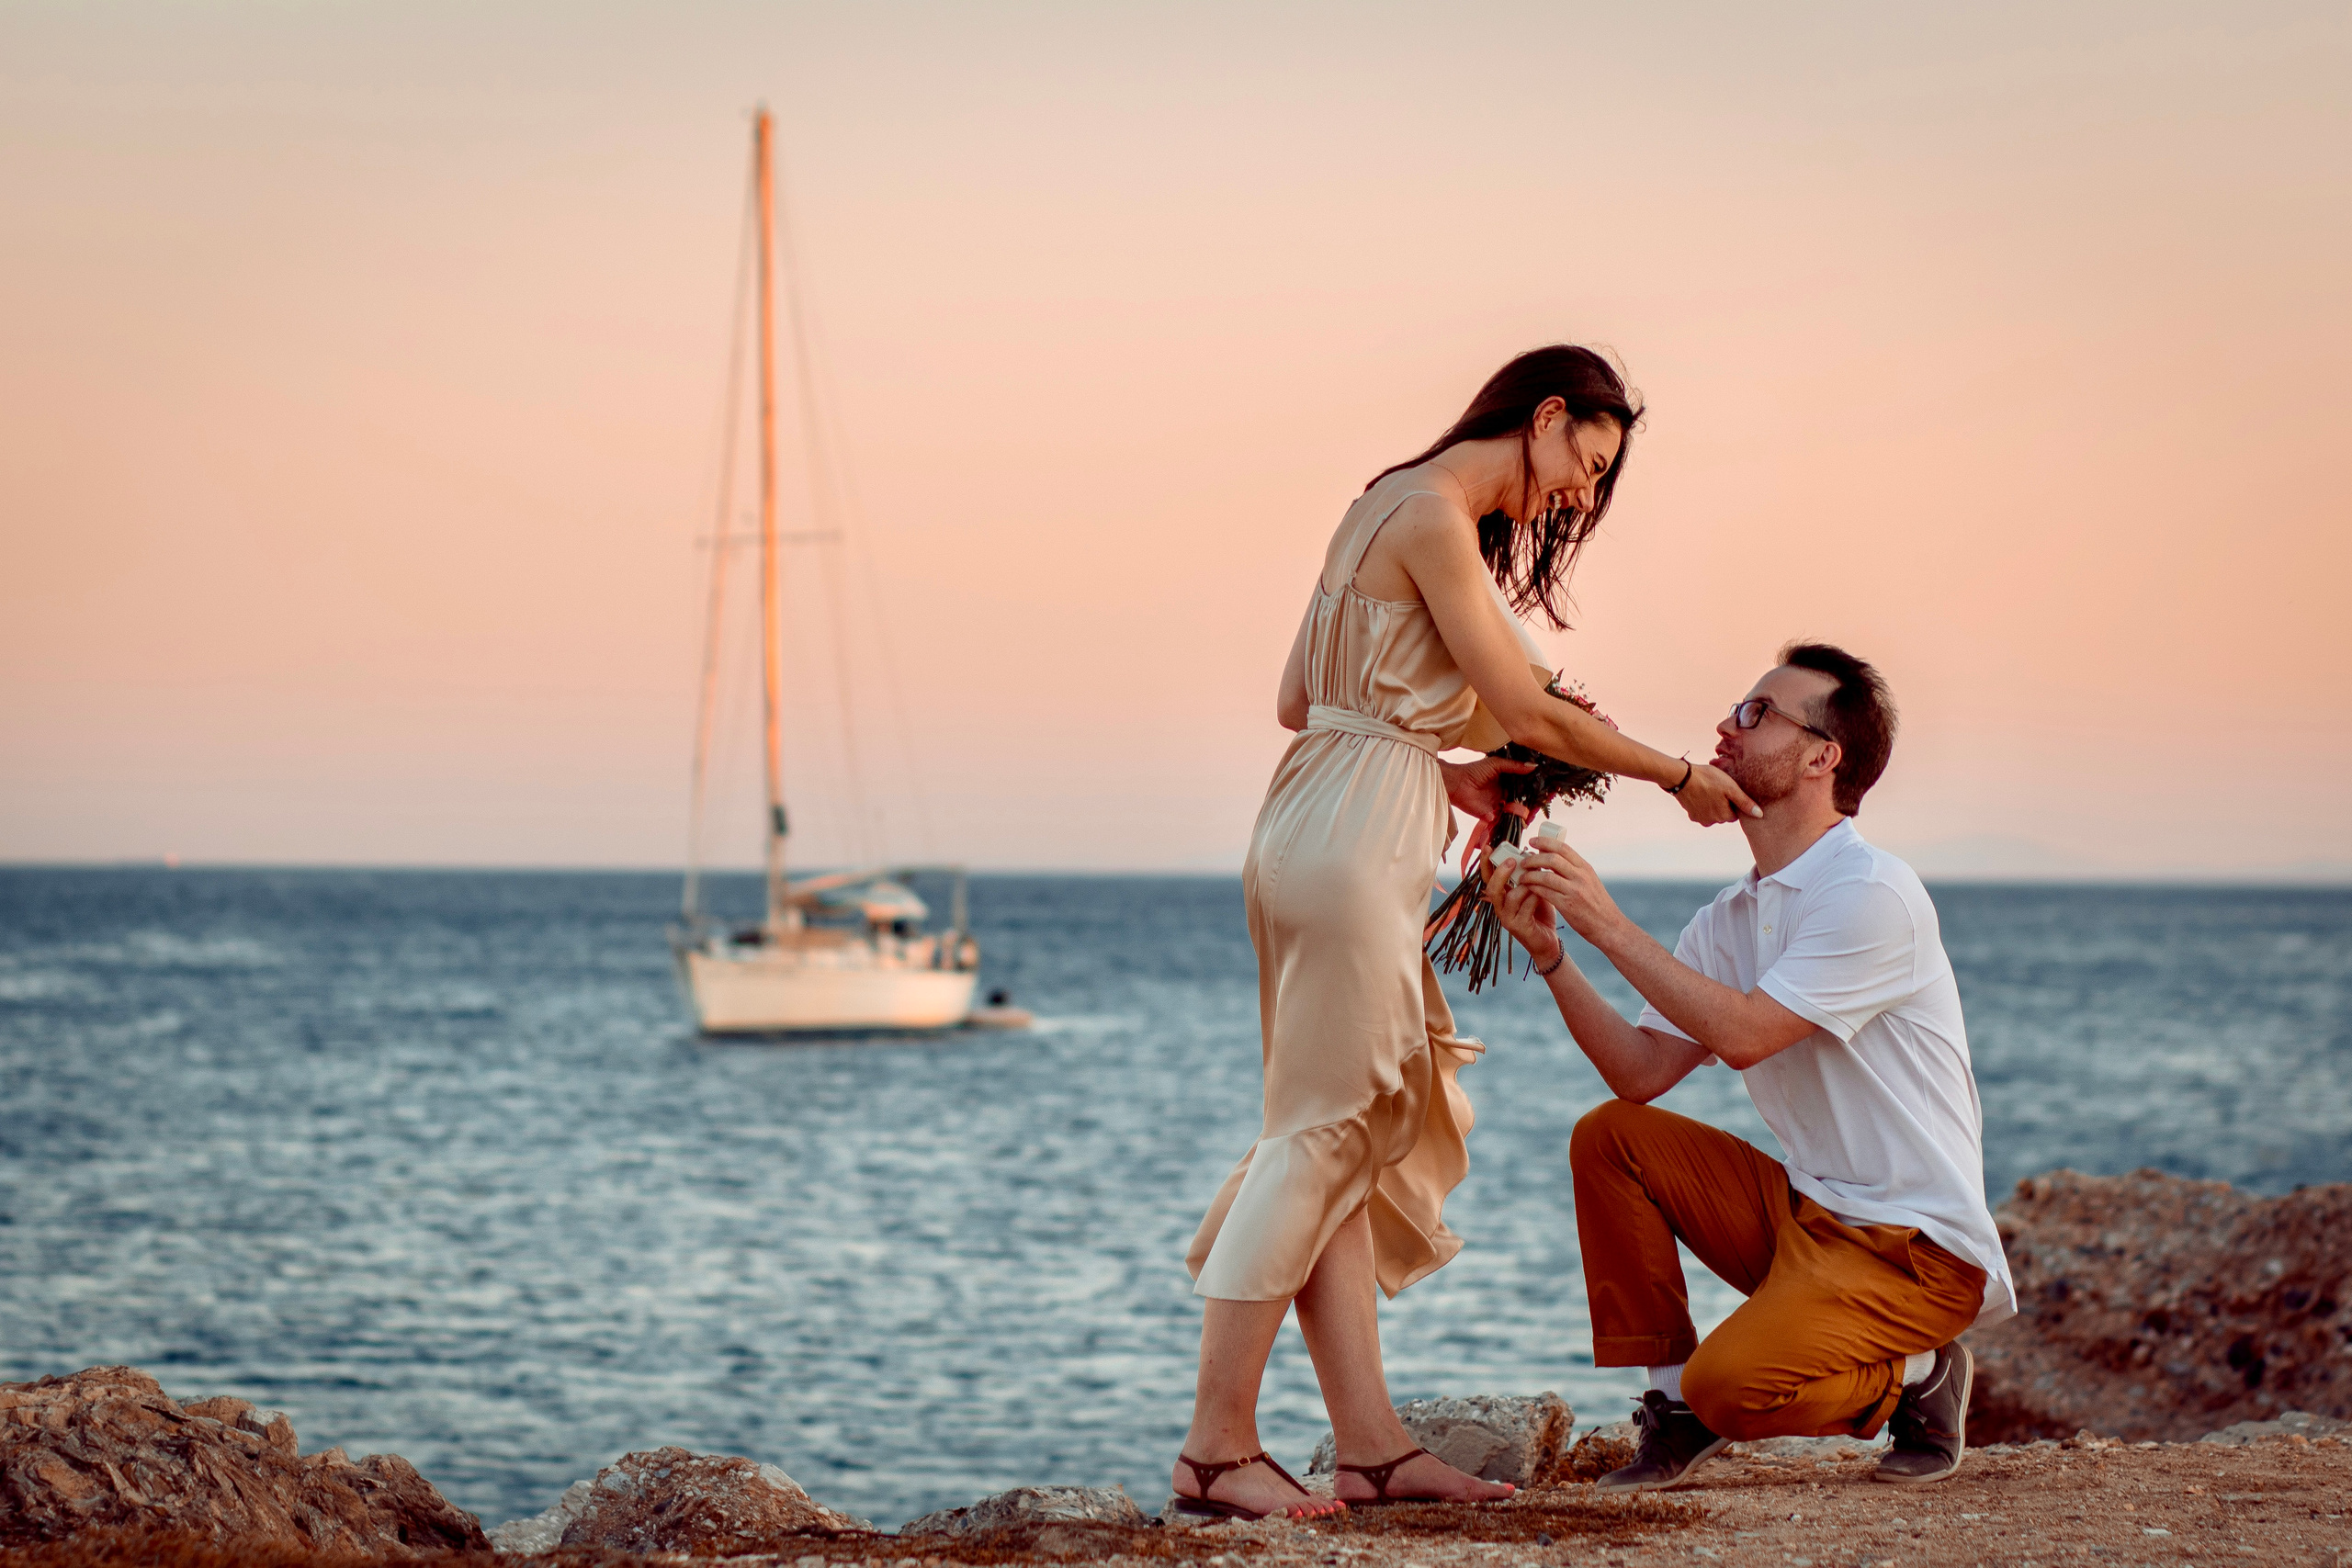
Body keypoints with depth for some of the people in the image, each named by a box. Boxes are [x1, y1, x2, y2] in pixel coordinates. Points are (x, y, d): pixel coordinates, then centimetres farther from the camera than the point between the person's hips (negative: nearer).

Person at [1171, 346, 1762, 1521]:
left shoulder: (1392, 503, 18)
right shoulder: (1436, 517, -11)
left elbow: (1298, 703, 19)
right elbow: (1527, 712, -12)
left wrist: (1441, 775, 17)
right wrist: (1681, 779, -1)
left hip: (1311, 819, 10)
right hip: (1358, 841, -10)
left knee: (1353, 1138, 8)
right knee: (1322, 1133, -8)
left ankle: (1370, 1443, 10)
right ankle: (1216, 1447, -5)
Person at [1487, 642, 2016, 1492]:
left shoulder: (1874, 894, -16)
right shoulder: (1731, 916, 10)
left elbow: (1742, 1033, -26)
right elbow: (1641, 1073, 2)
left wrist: (1608, 923, -22)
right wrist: (1550, 953, -8)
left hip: (1917, 1244, -8)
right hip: (1806, 1214, 8)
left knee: (1732, 1387, -27)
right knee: (1608, 1137, -2)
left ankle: (1918, 1377, 3)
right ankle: (1673, 1408, 5)